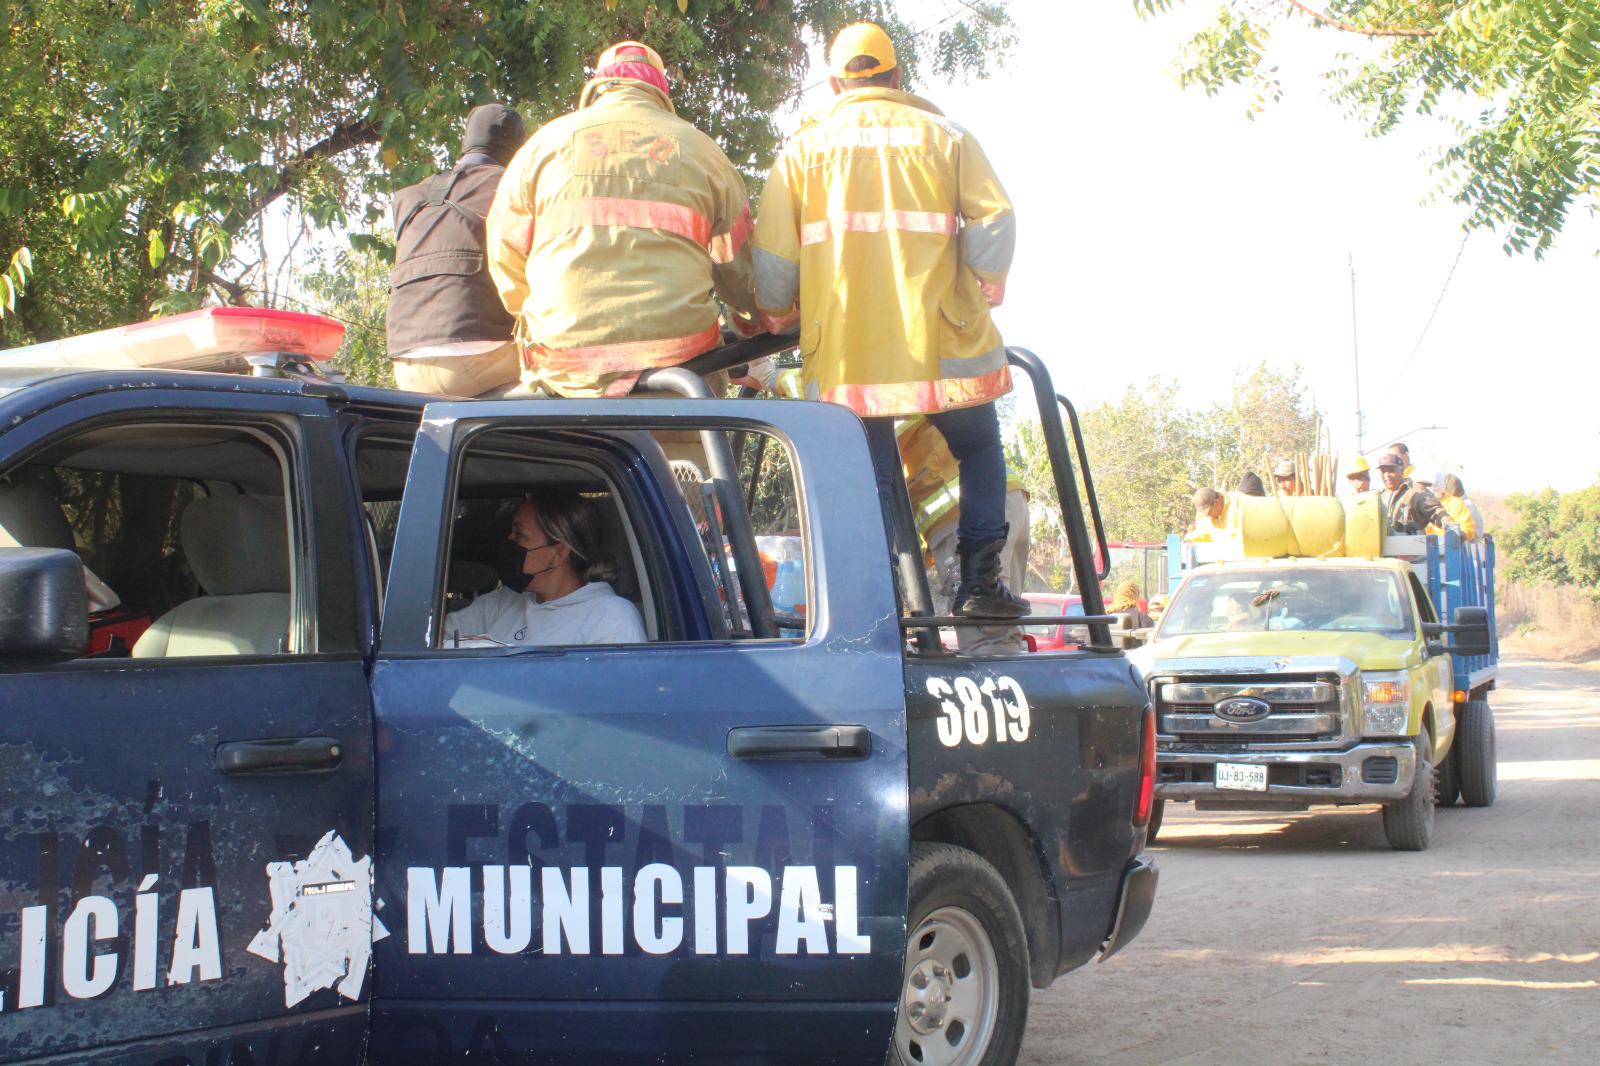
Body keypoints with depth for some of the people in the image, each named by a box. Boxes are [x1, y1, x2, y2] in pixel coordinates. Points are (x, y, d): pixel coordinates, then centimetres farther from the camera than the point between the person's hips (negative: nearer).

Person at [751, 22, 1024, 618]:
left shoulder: (804, 148, 10)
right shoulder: (944, 137, 8)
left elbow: (772, 255, 4)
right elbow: (994, 222, -3)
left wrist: (777, 316, 19)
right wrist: (985, 291, 10)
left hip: (842, 350, 1)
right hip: (942, 342, -1)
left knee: (866, 477, 9)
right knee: (980, 454, 17)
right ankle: (980, 582, 8)